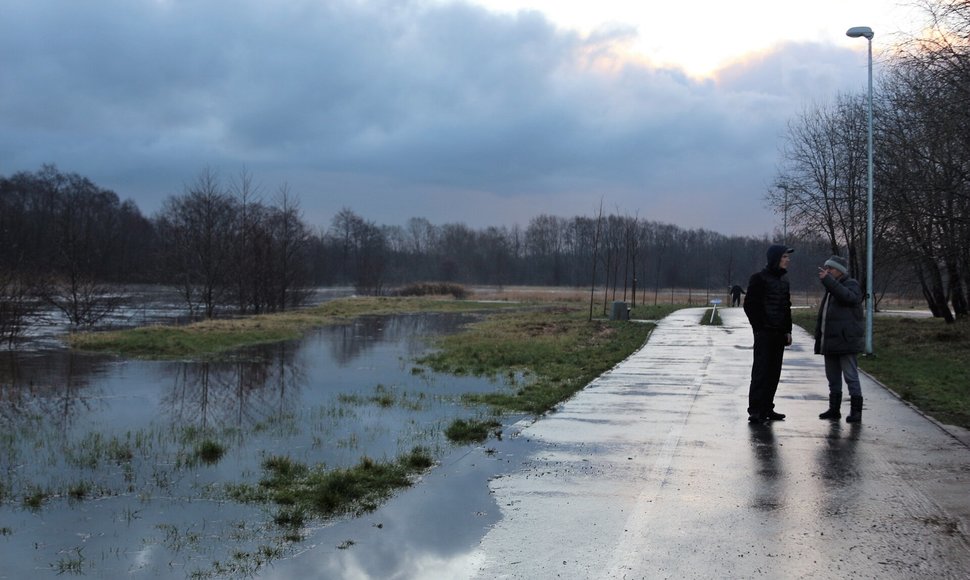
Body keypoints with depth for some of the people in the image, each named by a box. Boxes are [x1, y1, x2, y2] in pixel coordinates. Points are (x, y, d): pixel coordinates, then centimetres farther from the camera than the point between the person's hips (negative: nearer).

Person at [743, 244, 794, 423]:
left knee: (774, 372, 8)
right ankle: (755, 410, -6)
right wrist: (759, 327, -12)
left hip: (779, 334, 7)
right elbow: (749, 305, -10)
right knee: (761, 371, -8)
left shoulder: (783, 280, 15)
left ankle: (767, 408, 15)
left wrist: (788, 330, 14)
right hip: (764, 333, -7)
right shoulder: (759, 278, -8)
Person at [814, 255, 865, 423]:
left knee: (851, 377, -7)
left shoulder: (852, 285, -4)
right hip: (830, 342, 8)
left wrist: (827, 280, -32)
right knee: (833, 378, 12)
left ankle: (856, 411, -5)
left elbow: (848, 296, -28)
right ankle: (834, 409, 20)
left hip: (846, 340, -8)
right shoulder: (830, 289, 20)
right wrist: (819, 338, 20)